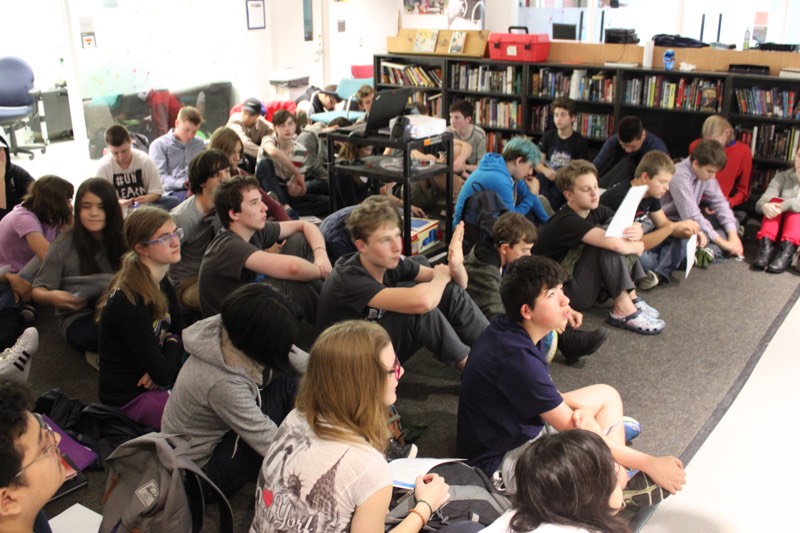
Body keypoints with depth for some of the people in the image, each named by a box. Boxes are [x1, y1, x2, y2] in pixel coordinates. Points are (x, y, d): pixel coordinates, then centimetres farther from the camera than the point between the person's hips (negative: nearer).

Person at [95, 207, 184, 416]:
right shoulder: (129, 303, -26)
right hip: (130, 398, -8)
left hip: (154, 384, 8)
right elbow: (163, 374, -25)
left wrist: (161, 367, -10)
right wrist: (172, 343, -4)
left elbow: (180, 333, 11)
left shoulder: (161, 283, 1)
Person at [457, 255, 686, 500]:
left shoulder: (511, 329, -4)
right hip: (501, 461, -10)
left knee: (607, 396, 14)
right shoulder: (516, 358, -31)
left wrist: (579, 408, -13)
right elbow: (576, 433, -25)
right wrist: (649, 463, -17)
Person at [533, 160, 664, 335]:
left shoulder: (595, 210, 2)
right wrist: (637, 247, -16)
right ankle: (623, 310, -22)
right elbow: (614, 244, -36)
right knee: (609, 240, -25)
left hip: (587, 283, 9)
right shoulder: (567, 221, -24)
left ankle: (631, 297, -8)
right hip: (560, 292, -9)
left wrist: (636, 231, -23)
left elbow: (631, 227, 1)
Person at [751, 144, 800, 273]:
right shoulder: (782, 177, 4)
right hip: (779, 227, 1)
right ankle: (766, 246, -39)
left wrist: (784, 206, -38)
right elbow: (762, 201, -11)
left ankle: (787, 250, -44)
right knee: (775, 201, -23)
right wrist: (765, 206, -34)